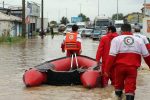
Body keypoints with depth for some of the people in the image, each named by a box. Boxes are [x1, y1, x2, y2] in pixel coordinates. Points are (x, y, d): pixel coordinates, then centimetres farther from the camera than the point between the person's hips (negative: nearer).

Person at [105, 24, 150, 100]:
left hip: (120, 66, 0)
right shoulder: (139, 40, 10)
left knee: (118, 85, 20)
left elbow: (112, 56, -9)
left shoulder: (116, 39, 1)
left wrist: (107, 69, -6)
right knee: (130, 88, 1)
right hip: (133, 67, 0)